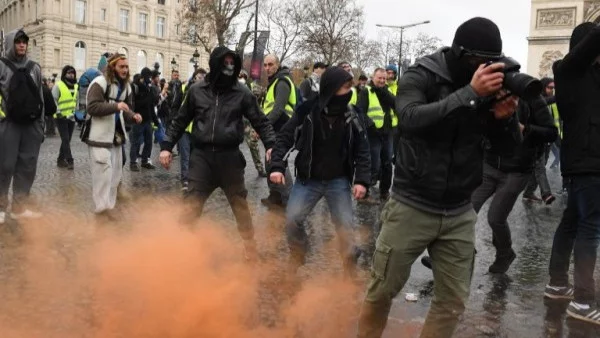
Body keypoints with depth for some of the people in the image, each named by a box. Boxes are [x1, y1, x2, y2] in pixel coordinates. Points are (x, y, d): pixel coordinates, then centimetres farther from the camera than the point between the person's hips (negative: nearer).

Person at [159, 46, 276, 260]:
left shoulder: (242, 93, -1)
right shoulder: (196, 91, 3)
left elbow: (260, 121, 4)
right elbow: (180, 121, 12)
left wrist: (270, 144, -12)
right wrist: (166, 146, 7)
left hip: (229, 157, -1)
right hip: (202, 156, 1)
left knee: (240, 204, 10)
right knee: (192, 204, 4)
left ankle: (250, 248, 23)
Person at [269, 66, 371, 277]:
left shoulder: (351, 115, -6)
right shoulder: (307, 111, -13)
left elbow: (362, 149, 0)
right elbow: (285, 137, -4)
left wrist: (362, 180, -11)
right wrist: (277, 166, -16)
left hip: (339, 181, 1)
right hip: (308, 179, 0)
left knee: (345, 226, -2)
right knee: (292, 219, -5)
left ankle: (350, 271, 18)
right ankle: (297, 257, 23)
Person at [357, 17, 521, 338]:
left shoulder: (488, 85, 3)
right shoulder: (420, 76, -9)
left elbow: (508, 144, 7)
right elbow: (411, 119, -28)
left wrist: (506, 117, -15)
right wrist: (470, 93, -30)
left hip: (459, 213, 4)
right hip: (412, 207, -4)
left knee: (453, 300, 9)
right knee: (382, 291, 6)